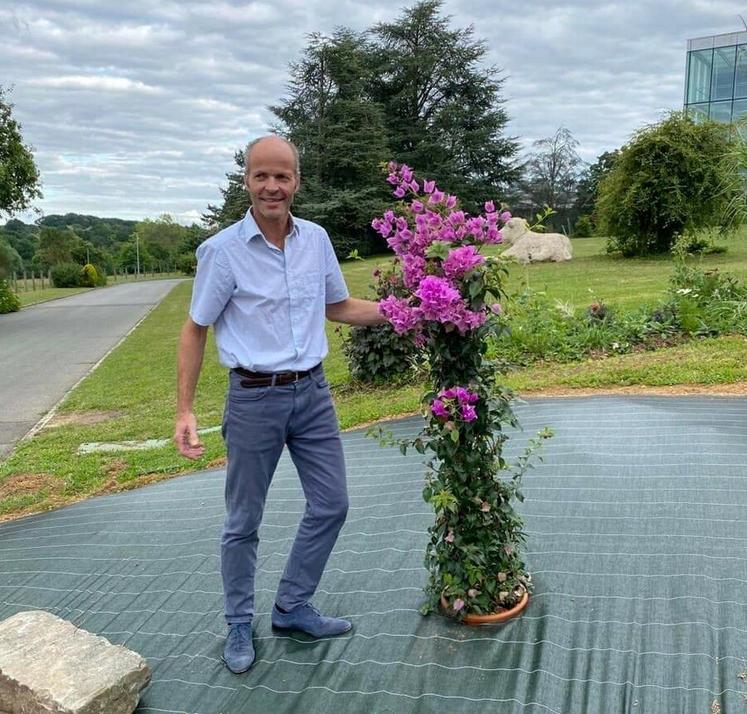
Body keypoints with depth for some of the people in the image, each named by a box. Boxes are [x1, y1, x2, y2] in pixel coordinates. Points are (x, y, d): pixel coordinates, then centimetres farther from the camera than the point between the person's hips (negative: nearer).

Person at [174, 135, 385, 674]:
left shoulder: (316, 239, 2)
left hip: (312, 391, 5)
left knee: (330, 505, 10)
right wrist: (185, 412, -9)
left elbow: (339, 307, 15)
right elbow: (195, 332, -4)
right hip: (255, 398, -4)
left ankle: (293, 608, 30)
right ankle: (240, 626, 29)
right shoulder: (222, 251, -11)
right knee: (244, 521, 8)